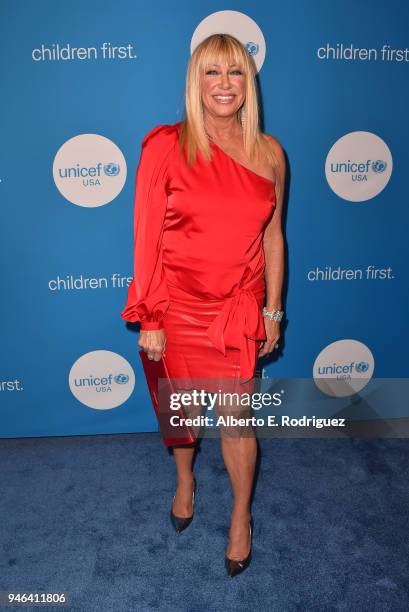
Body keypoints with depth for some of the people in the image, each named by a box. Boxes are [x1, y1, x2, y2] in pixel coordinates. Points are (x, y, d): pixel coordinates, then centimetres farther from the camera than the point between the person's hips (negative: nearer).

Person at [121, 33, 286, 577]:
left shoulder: (268, 153, -1)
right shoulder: (165, 146, -10)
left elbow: (272, 237, 4)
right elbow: (147, 239, -10)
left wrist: (272, 311, 5)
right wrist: (148, 320, -9)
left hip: (239, 308, 1)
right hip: (178, 306, -1)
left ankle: (241, 514, 36)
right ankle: (185, 482, 51)